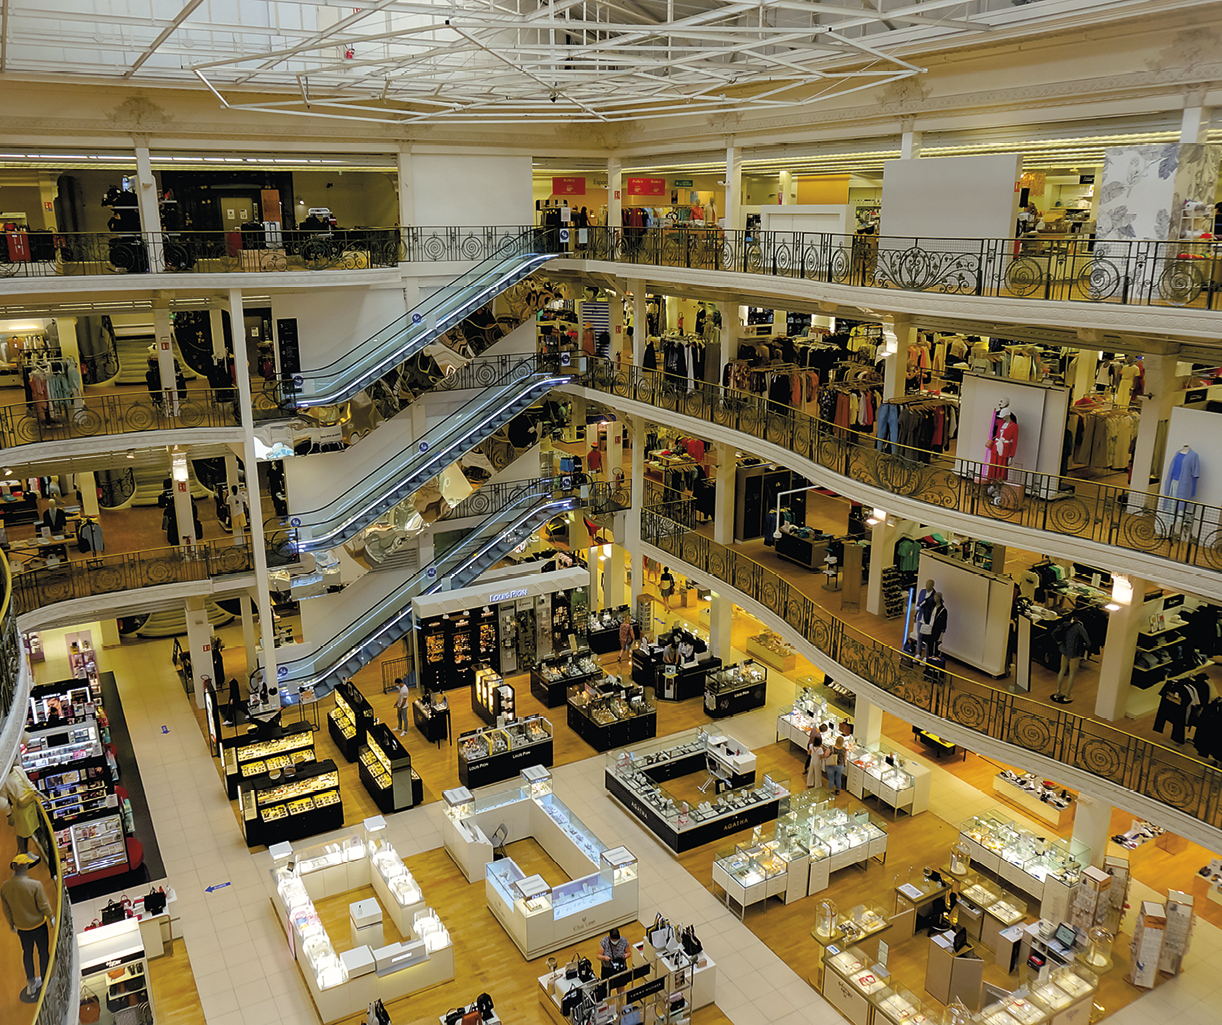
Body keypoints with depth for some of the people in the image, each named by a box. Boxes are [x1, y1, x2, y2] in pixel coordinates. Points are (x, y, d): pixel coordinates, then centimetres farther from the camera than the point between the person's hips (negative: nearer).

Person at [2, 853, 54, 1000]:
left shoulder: (5, 887, -13)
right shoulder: (35, 885, -27)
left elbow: (6, 910, 1)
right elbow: (44, 905, -17)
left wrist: (11, 925, 17)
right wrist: (51, 918, 2)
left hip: (21, 927, 4)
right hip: (39, 925, -4)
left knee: (27, 953, 21)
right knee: (43, 952, 15)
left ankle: (31, 984, 32)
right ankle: (45, 981, 29)